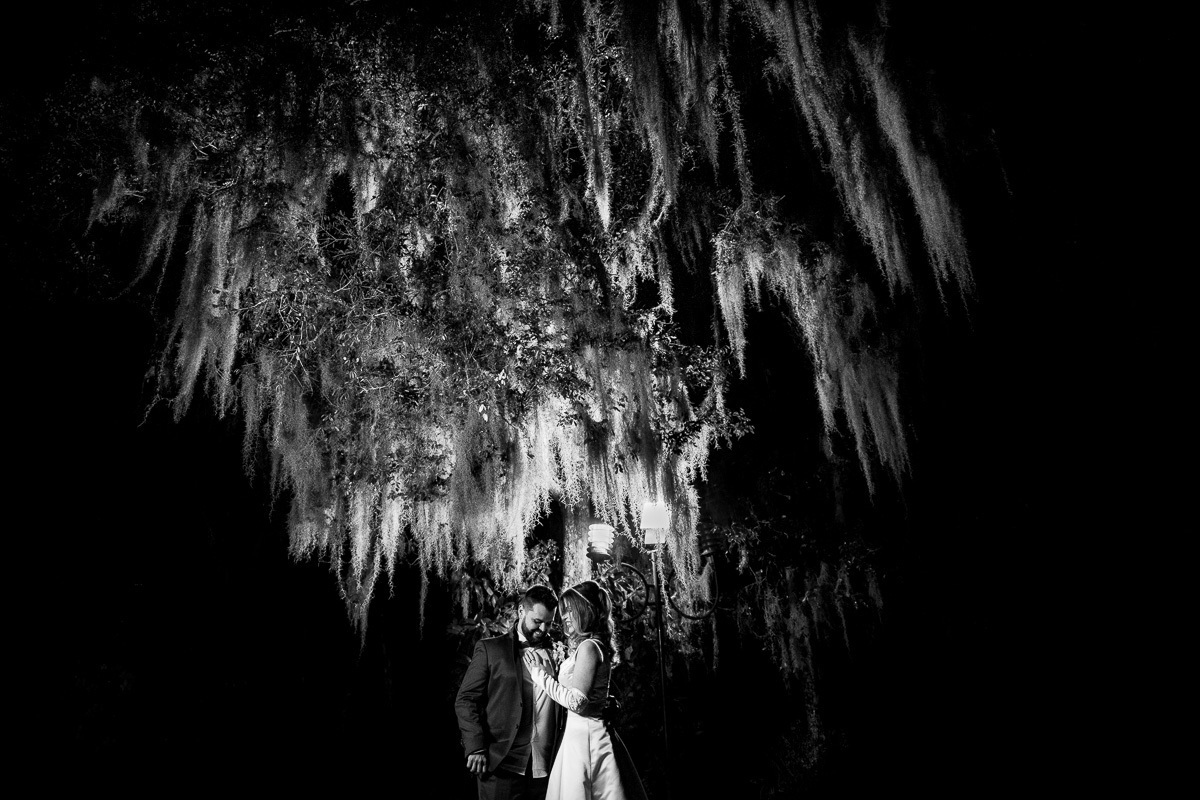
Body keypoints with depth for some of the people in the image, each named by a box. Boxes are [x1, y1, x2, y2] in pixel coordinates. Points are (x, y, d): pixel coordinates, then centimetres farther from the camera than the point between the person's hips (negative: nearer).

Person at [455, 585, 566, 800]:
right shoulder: (490, 649, 3)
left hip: (544, 767, 3)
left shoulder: (553, 654, 13)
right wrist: (476, 748, -10)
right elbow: (465, 700, -1)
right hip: (502, 765, -3)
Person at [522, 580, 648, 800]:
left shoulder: (588, 647, -16)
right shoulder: (597, 646, 12)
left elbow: (577, 701, -20)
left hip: (584, 735, -9)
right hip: (583, 733, 9)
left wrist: (541, 675, -11)